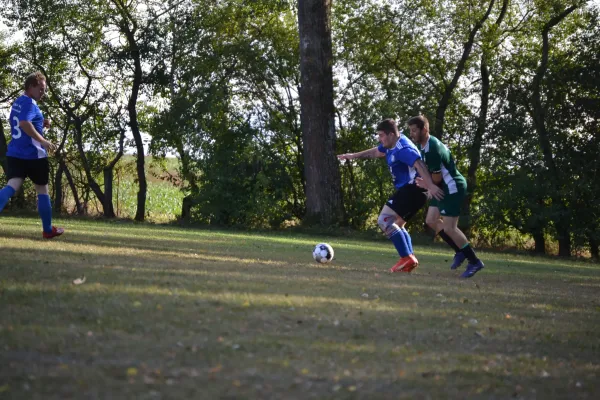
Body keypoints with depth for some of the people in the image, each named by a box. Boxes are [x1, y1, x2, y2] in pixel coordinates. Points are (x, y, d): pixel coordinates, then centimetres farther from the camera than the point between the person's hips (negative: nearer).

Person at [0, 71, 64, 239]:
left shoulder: (17, 103, 17)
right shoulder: (29, 103, -12)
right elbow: (24, 123, -29)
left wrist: (41, 124, 20)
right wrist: (43, 141, -28)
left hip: (15, 154, 7)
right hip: (33, 154, -7)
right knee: (42, 190, 10)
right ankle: (48, 230, 20)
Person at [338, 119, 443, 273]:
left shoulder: (402, 149, -20)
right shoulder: (391, 145, 14)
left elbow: (419, 165, -33)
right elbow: (375, 152, 34)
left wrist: (430, 186, -43)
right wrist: (354, 155, 40)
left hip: (411, 190, -11)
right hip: (409, 191, 11)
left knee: (384, 220, -14)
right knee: (395, 224, 20)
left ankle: (407, 258, -19)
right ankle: (410, 258, 10)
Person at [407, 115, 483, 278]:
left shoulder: (432, 149, -26)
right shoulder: (425, 144, 7)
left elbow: (436, 178, -20)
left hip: (452, 188, -11)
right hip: (444, 188, 11)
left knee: (449, 228, -9)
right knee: (431, 220, 11)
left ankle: (474, 261, 1)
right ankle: (460, 251, 19)